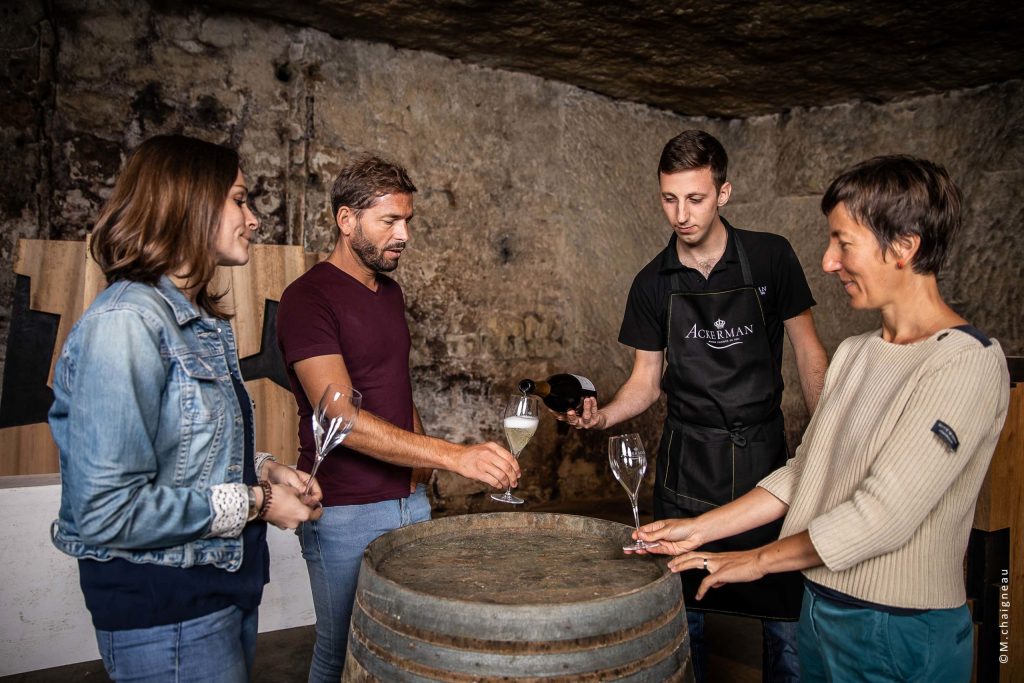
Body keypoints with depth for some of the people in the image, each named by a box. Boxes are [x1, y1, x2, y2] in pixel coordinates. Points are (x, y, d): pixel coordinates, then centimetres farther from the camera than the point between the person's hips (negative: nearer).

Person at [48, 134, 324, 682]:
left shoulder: (203, 323, 7)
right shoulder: (125, 322, -22)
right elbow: (107, 511, -26)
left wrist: (261, 470, 1)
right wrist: (253, 504, -18)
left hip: (227, 586, 8)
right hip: (164, 612, -8)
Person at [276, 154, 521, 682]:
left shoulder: (390, 292, 10)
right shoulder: (308, 298, -16)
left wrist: (420, 451, 5)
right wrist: (454, 456, -34)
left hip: (410, 498, 7)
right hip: (346, 512, -7)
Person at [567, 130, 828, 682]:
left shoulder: (770, 257, -3)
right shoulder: (653, 283, 1)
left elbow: (807, 350, 3)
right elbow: (646, 381, 5)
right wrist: (603, 416, -15)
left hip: (764, 451, -1)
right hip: (686, 460, 1)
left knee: (784, 606, 3)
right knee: (683, 610, 9)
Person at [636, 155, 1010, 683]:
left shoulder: (966, 363, -18)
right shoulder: (855, 353, 6)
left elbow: (884, 514, -22)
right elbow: (803, 471, 6)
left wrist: (756, 561, -12)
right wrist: (700, 530, -1)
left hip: (900, 636, -6)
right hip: (818, 608, 7)